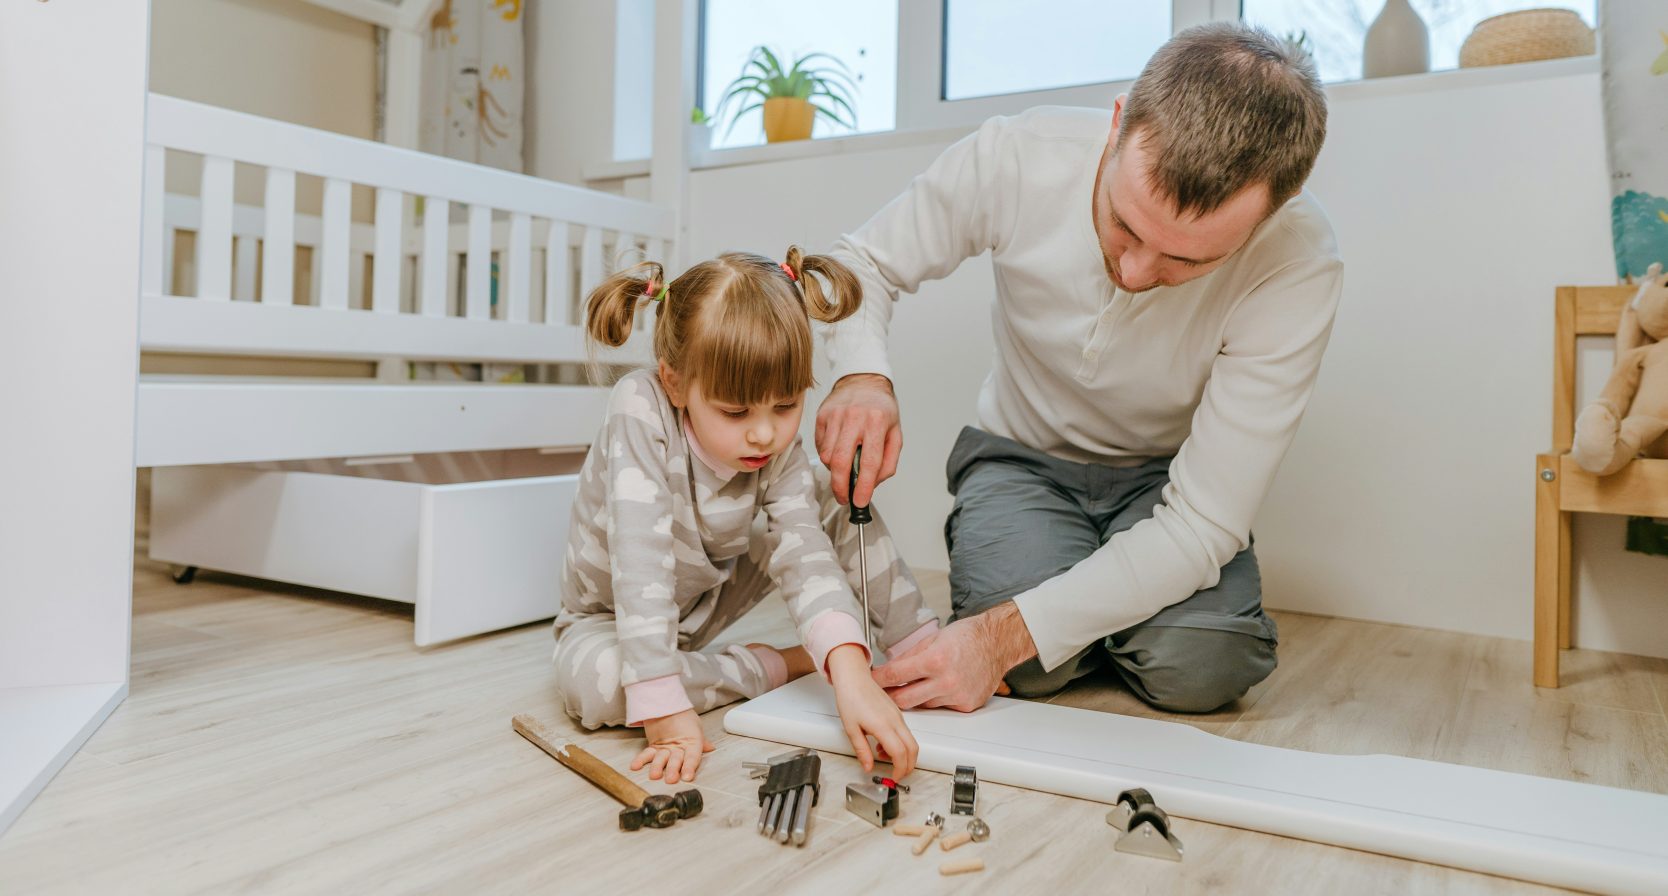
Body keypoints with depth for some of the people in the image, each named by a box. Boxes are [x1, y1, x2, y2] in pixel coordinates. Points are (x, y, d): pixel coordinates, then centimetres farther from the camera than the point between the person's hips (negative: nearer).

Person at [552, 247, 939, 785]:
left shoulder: (780, 446, -21)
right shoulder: (640, 412, -34)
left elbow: (804, 550, -32)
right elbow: (641, 564, -40)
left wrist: (851, 673, -48)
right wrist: (666, 711, -45)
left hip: (711, 595, 3)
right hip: (611, 616, -3)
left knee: (837, 499, -12)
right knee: (592, 685, -39)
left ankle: (924, 652, -5)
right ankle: (774, 667, -18)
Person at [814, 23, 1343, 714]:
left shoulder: (1299, 266, -29)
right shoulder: (1017, 158, -25)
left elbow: (1202, 524, -29)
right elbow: (862, 262, -8)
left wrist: (1007, 634, -37)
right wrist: (861, 375, -31)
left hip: (1164, 477, 0)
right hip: (1022, 456, 0)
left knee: (1198, 666, -27)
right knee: (1034, 665, -27)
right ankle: (985, 547, 8)